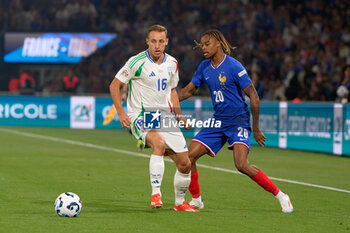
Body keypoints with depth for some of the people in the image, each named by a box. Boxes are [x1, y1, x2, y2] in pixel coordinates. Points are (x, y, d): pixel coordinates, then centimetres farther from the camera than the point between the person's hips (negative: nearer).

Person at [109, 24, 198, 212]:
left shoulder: (172, 64, 7)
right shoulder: (137, 62, -11)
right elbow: (114, 85, -4)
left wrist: (179, 116, 15)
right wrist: (121, 113, -12)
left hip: (165, 117, 6)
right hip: (141, 116, -6)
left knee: (185, 164, 2)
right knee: (159, 143, -37)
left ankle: (180, 202, 25)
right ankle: (156, 194, -33)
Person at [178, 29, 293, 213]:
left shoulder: (233, 66, -14)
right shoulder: (204, 67, 7)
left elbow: (253, 96, -12)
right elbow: (189, 90, 19)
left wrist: (255, 128, -11)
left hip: (238, 121, -7)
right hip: (218, 122, 7)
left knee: (242, 165, -24)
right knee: (188, 157, -5)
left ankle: (280, 196, -10)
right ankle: (196, 200, 12)